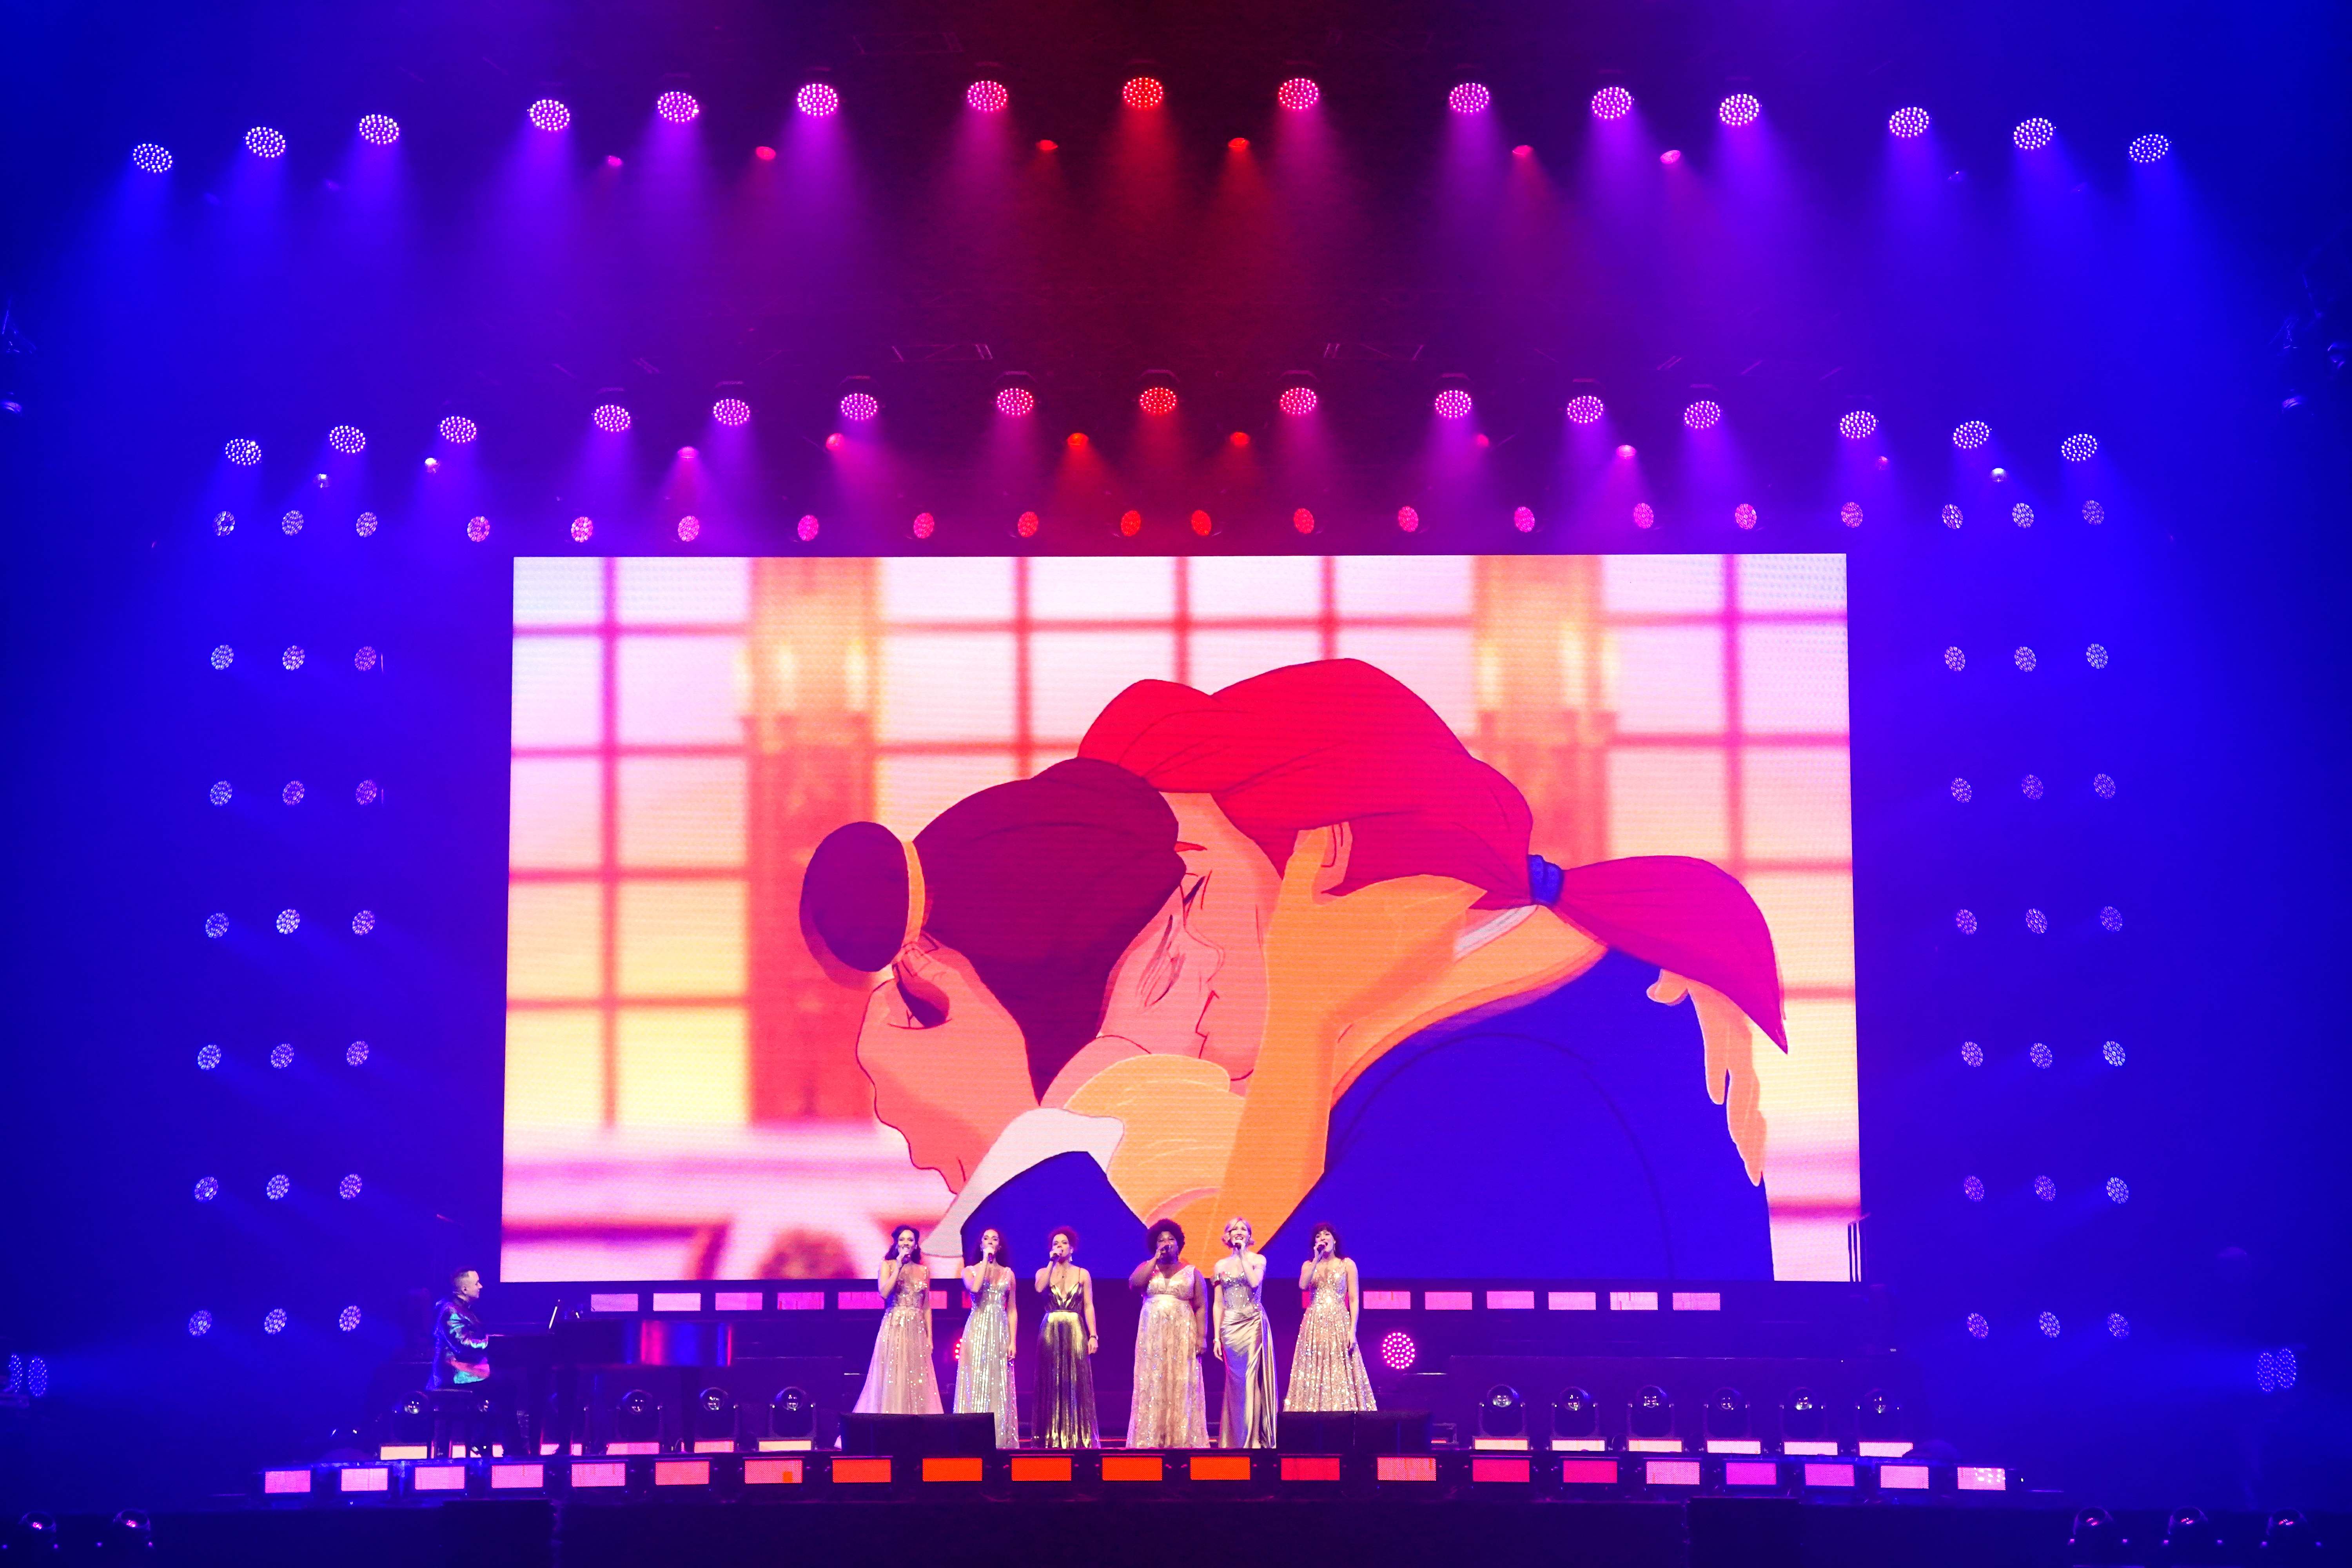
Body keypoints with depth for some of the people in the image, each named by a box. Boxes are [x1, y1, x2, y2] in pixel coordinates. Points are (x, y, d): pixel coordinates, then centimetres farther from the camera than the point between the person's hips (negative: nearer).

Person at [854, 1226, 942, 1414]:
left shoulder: (923, 1270, 12)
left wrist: (930, 1337, 7)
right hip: (894, 1329, -3)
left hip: (917, 1331, 3)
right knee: (892, 1380, -6)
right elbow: (884, 1293, -14)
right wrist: (899, 1266, -13)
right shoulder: (888, 1265, 3)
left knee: (917, 1382, 1)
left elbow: (927, 1306, 13)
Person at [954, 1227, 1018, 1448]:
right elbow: (974, 1288, -17)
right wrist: (986, 1261, -9)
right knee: (976, 1384, -6)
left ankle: (1001, 1438, 2)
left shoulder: (1007, 1273, 12)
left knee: (1000, 1386, 0)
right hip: (977, 1331, -2)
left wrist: (1013, 1341, 1)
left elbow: (1012, 1310, 10)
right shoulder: (970, 1270, 7)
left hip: (1000, 1332, 2)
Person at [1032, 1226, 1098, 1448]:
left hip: (1075, 1332, -1)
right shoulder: (1044, 1272, 9)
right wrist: (1052, 1262, -10)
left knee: (1076, 1384, -5)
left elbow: (1089, 1307, 4)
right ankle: (1052, 1438, 1)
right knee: (1051, 1384, -1)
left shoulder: (1083, 1275, 8)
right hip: (1050, 1332, 1)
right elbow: (1040, 1288, -14)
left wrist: (1093, 1336, -5)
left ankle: (1078, 1437, -3)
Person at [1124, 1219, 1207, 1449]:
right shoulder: (1146, 1268, 12)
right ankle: (1151, 1440, -5)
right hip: (1152, 1337, 1)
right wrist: (1156, 1258, -6)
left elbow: (1201, 1307, 3)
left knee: (1182, 1386, -5)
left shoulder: (1192, 1273, 9)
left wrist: (1202, 1337, -8)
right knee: (1152, 1385, -4)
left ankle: (1182, 1440, -6)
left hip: (1182, 1337, -1)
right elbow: (1134, 1283, -10)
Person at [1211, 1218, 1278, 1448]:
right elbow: (1219, 1304, 11)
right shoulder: (1222, 1265, 12)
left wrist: (1243, 1255, -9)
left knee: (1252, 1378, -9)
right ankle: (1236, 1439, 5)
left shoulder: (1258, 1260, 5)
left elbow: (1254, 1282, -16)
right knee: (1235, 1381, 1)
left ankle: (1254, 1438, -7)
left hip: (1254, 1324, -3)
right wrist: (1217, 1337, 5)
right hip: (1230, 1327, 3)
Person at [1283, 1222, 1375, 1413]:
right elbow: (1303, 1285, -9)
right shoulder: (1309, 1265, 13)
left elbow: (1355, 1300, 2)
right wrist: (1317, 1259, -8)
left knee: (1340, 1376, -7)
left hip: (1339, 1324, -2)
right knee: (1314, 1375, -3)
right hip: (1314, 1325, 2)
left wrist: (1352, 1330, -8)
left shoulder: (1347, 1265, 7)